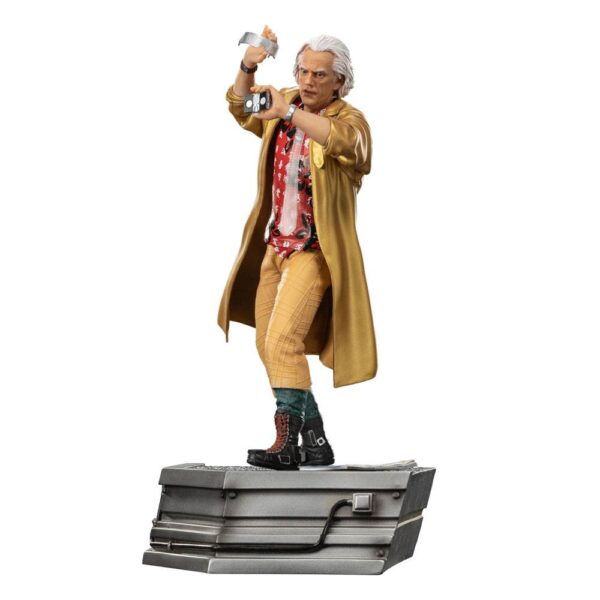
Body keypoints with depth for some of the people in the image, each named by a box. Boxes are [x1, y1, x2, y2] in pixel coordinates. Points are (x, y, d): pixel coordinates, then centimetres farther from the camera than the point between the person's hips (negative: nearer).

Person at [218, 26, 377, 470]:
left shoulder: (350, 120, -10)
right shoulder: (286, 106, 10)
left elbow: (341, 139, -31)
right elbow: (241, 107, 6)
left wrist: (289, 112, -44)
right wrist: (248, 68, -14)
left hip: (314, 251, -7)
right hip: (275, 246, 8)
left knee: (283, 338, -22)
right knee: (267, 345, 9)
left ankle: (287, 442, -19)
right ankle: (316, 442, 18)